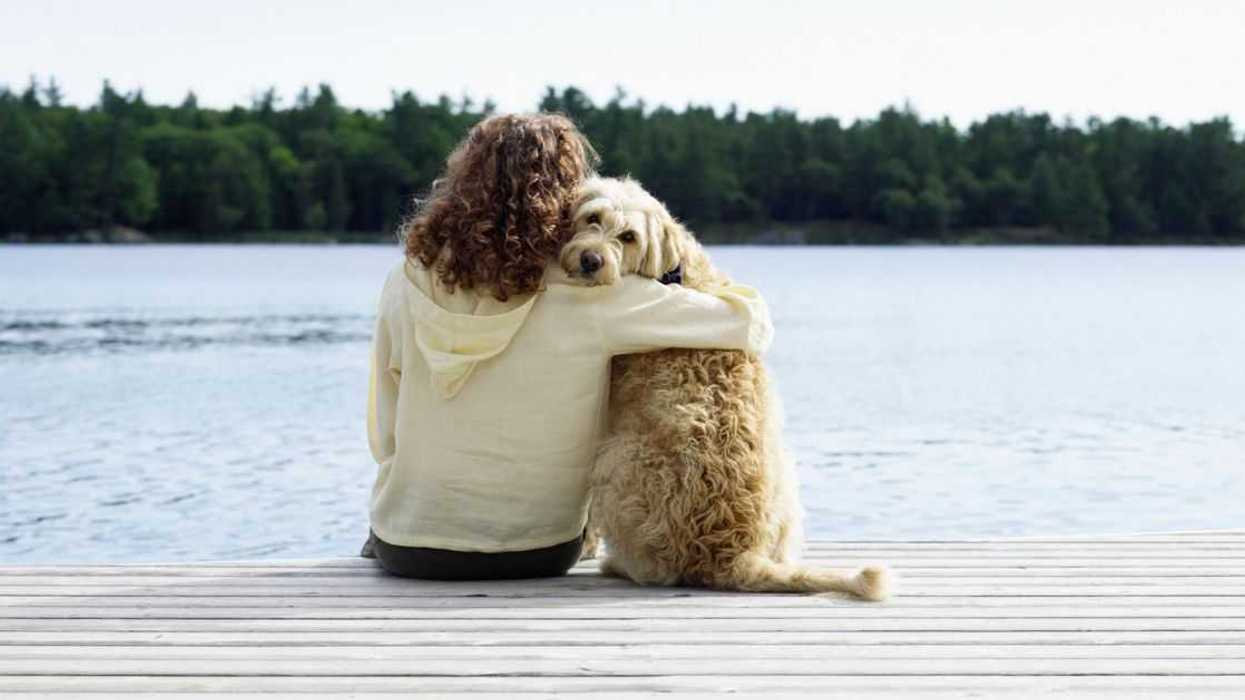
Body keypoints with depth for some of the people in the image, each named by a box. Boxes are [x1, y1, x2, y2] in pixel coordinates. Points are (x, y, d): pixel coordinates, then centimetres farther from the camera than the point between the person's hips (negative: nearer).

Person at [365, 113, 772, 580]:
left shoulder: (406, 286, -9)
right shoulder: (588, 296, -17)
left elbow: (383, 440, 0)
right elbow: (750, 323, -12)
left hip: (406, 552, 2)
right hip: (537, 556, -2)